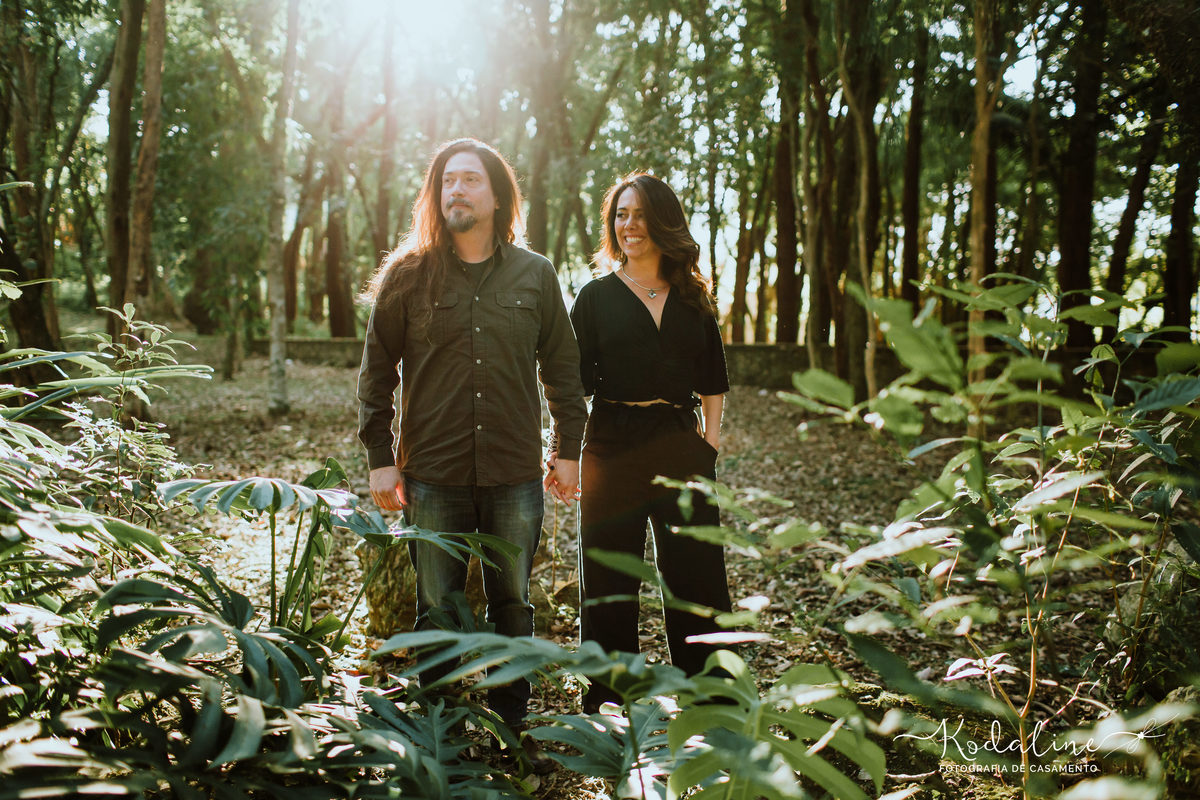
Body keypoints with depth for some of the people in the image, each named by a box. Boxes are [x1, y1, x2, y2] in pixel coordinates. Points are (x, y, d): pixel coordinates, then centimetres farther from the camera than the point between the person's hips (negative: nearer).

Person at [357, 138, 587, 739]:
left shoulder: (535, 274, 6)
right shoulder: (407, 276, 2)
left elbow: (562, 368, 10)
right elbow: (376, 372, 4)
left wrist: (569, 449, 8)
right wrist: (380, 457, -1)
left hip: (516, 474, 1)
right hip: (433, 474, -1)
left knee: (513, 603, 11)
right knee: (437, 607, 8)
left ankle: (512, 721, 26)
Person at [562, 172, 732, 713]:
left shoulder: (692, 298, 12)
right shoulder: (596, 297, 5)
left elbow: (714, 378, 18)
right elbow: (574, 382, 0)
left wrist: (711, 434, 7)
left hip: (682, 446, 2)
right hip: (613, 448, -2)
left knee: (698, 572, 5)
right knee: (609, 579, 4)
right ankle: (608, 704, 19)